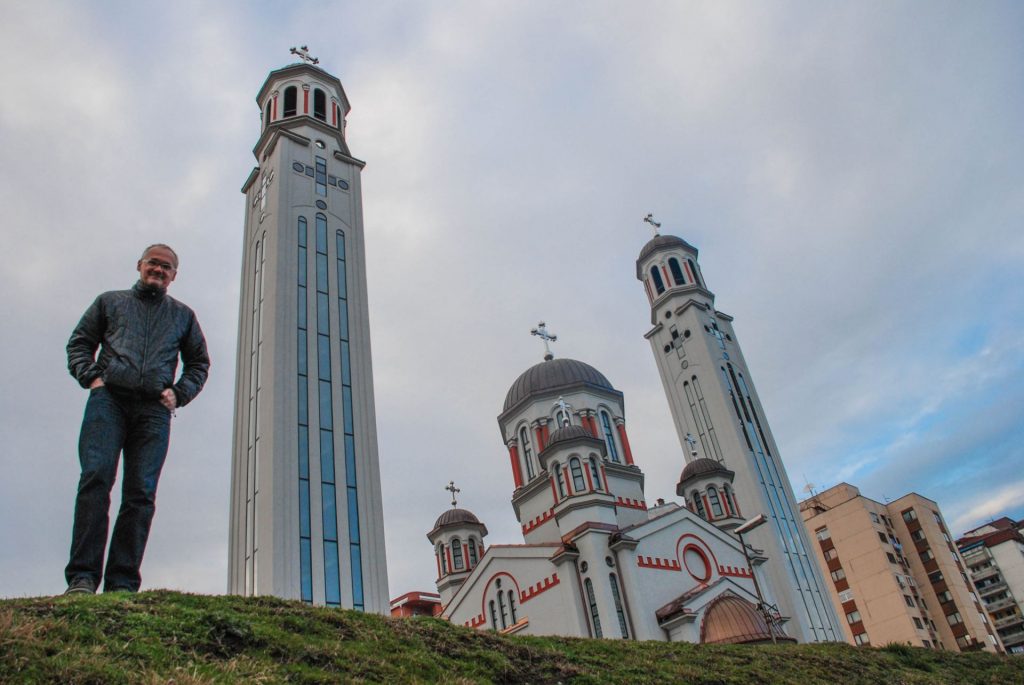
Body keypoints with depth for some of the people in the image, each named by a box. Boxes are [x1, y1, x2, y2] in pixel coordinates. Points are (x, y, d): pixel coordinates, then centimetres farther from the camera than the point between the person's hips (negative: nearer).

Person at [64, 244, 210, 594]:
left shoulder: (183, 315, 25)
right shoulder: (110, 301, 24)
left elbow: (199, 363, 25)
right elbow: (79, 343, 19)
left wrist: (178, 393, 8)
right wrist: (91, 377, 0)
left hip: (154, 409, 1)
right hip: (109, 398, 0)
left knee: (141, 493, -9)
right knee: (95, 478, -17)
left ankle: (122, 583, -11)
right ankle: (82, 575, -17)